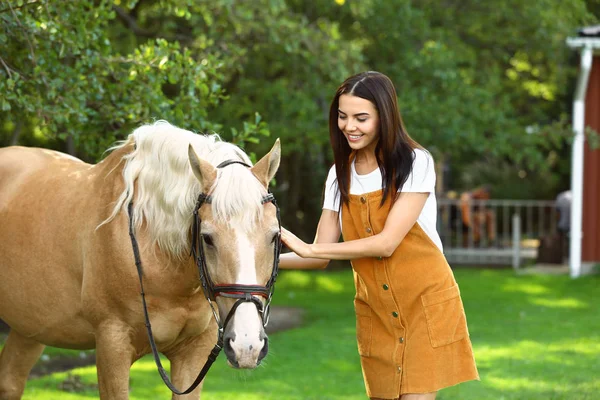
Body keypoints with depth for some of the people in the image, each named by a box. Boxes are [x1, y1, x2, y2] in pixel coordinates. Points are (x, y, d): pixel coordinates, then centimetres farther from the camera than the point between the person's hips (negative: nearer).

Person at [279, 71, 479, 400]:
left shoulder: (415, 163, -10)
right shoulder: (340, 175, 6)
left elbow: (386, 243, -18)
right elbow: (322, 256, 5)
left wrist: (308, 249, -19)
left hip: (425, 302, -5)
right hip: (374, 311, 5)